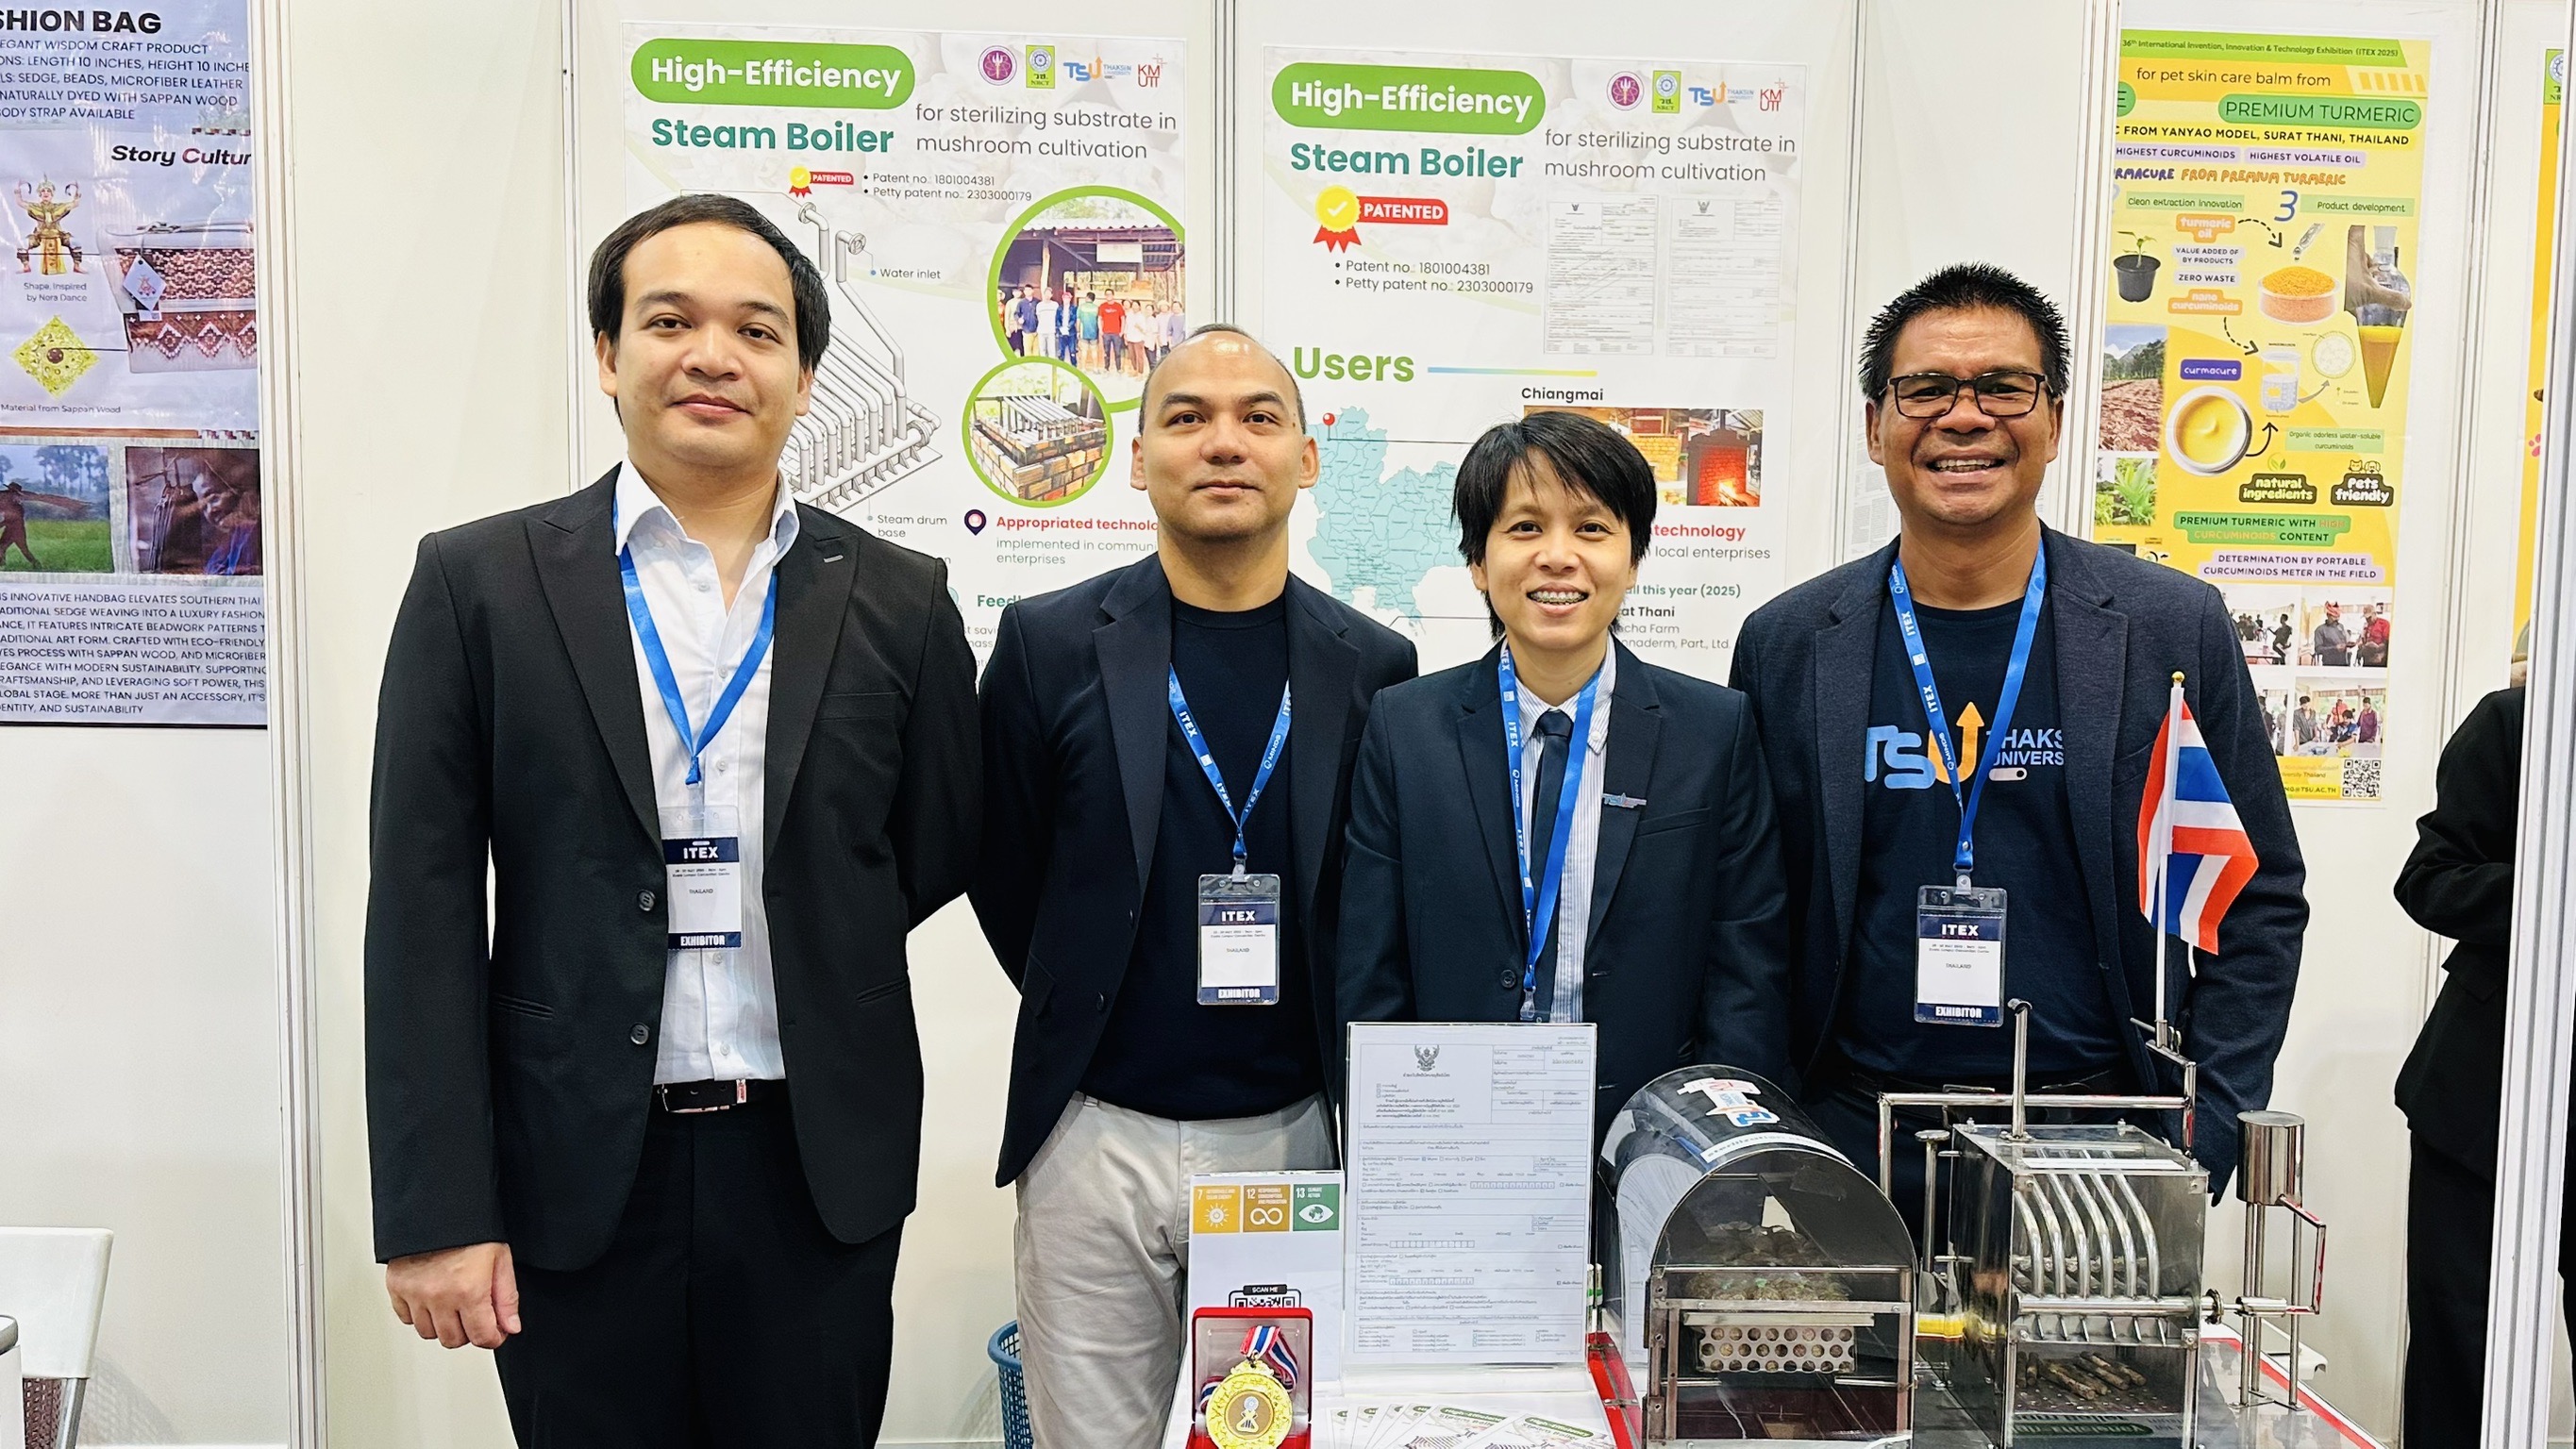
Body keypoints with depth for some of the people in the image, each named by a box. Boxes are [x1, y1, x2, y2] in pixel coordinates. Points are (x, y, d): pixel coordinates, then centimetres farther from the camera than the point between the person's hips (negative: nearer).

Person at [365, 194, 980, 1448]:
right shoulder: (479, 583, -1)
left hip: (818, 1173, 1)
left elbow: (940, 857, 10)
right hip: (576, 1176, -1)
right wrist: (433, 1209, -7)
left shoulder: (898, 601, 2)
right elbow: (423, 917, -4)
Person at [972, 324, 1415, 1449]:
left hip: (1292, 1134, 1)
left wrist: (1313, 1033, 6)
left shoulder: (1371, 666, -1)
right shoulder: (1050, 642, -4)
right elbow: (1001, 869, 5)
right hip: (1098, 1134, -1)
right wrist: (1083, 1019, 8)